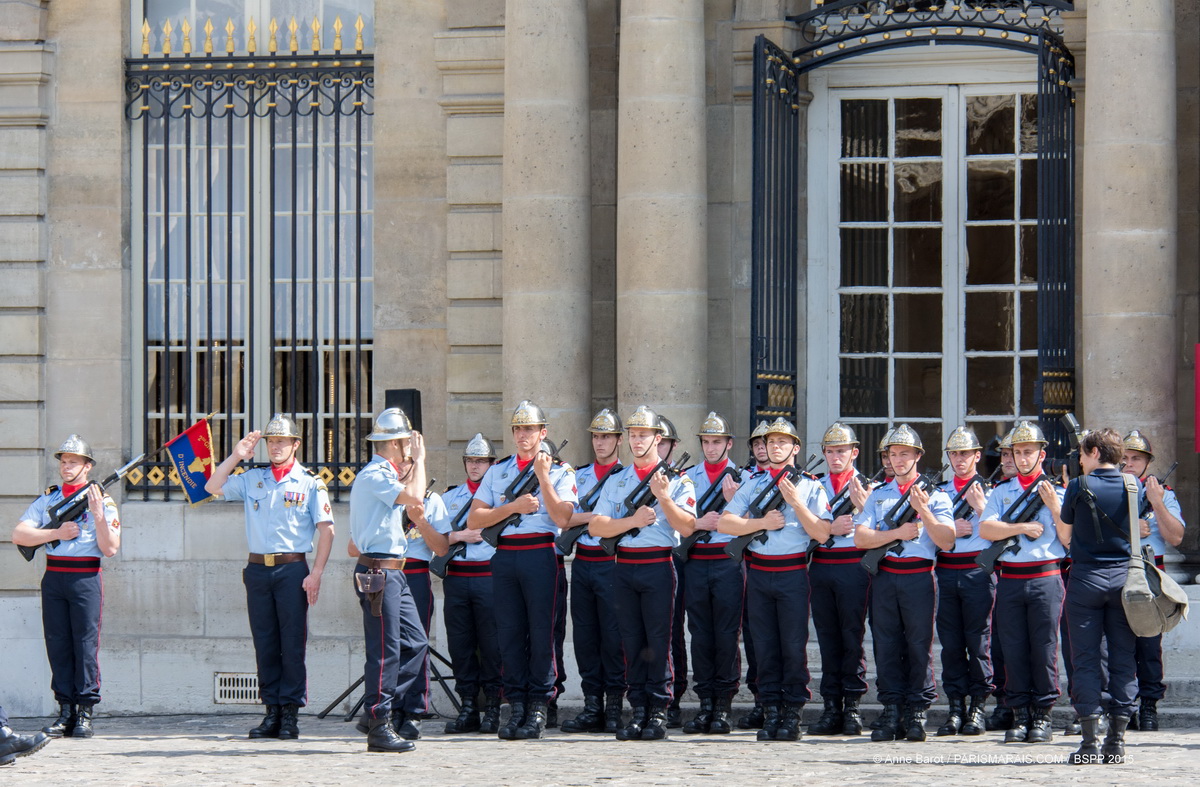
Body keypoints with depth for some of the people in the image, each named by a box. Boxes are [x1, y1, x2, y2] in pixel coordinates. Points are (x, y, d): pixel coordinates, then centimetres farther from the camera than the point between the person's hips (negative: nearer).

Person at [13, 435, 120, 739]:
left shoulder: (103, 502, 3)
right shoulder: (48, 499, 12)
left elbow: (110, 548, -5)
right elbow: (18, 534, 2)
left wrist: (97, 514, -15)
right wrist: (57, 533, -8)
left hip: (86, 578, -3)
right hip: (54, 577, 3)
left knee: (86, 644, -6)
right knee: (58, 645, 3)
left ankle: (85, 713, -3)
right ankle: (65, 711, 6)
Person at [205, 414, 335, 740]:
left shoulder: (310, 482, 2)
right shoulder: (252, 479, 13)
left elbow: (326, 530, -1)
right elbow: (213, 487, 10)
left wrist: (316, 574, -9)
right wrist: (236, 456, 2)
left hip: (292, 569, -4)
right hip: (258, 568, 4)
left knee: (292, 643, -4)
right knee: (265, 644, 5)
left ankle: (290, 714, 0)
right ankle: (271, 713, 10)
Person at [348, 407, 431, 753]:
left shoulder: (384, 475, 19)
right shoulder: (374, 475, -13)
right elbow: (414, 496, -26)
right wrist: (419, 459, -12)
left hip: (393, 573, 10)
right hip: (378, 572, -10)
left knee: (416, 642, 9)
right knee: (385, 650, -9)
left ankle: (378, 711, 13)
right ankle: (378, 727, -6)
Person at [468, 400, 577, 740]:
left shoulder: (559, 471, 6)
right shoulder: (497, 472, 15)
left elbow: (562, 518, -9)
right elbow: (474, 519, 6)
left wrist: (543, 477, -11)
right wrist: (514, 506, -6)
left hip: (540, 555, -3)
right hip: (504, 557, 3)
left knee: (541, 633, -4)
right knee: (509, 633, 3)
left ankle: (538, 709, 0)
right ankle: (517, 706, 7)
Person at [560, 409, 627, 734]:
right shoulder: (580, 476, 16)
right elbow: (564, 515, 5)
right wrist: (594, 515, -13)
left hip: (611, 562, -5)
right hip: (582, 561, 5)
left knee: (613, 637, -4)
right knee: (585, 635, 5)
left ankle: (614, 707, 1)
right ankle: (592, 706, 9)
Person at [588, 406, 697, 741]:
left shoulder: (677, 480, 3)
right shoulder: (616, 481, 13)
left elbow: (687, 527, -8)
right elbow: (595, 526, 3)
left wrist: (663, 497, -18)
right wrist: (633, 520, -10)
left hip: (659, 566, -4)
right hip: (624, 566, 4)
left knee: (658, 642, -4)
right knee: (632, 642, 4)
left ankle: (658, 713, -1)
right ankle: (639, 711, 8)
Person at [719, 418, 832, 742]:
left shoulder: (810, 486, 3)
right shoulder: (753, 484, 11)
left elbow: (822, 533, -6)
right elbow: (724, 522, 3)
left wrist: (795, 501, -12)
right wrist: (761, 522, -9)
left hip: (792, 573, -3)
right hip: (758, 572, 3)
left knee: (793, 645, -3)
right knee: (765, 646, 4)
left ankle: (793, 714, 3)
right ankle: (771, 712, 9)